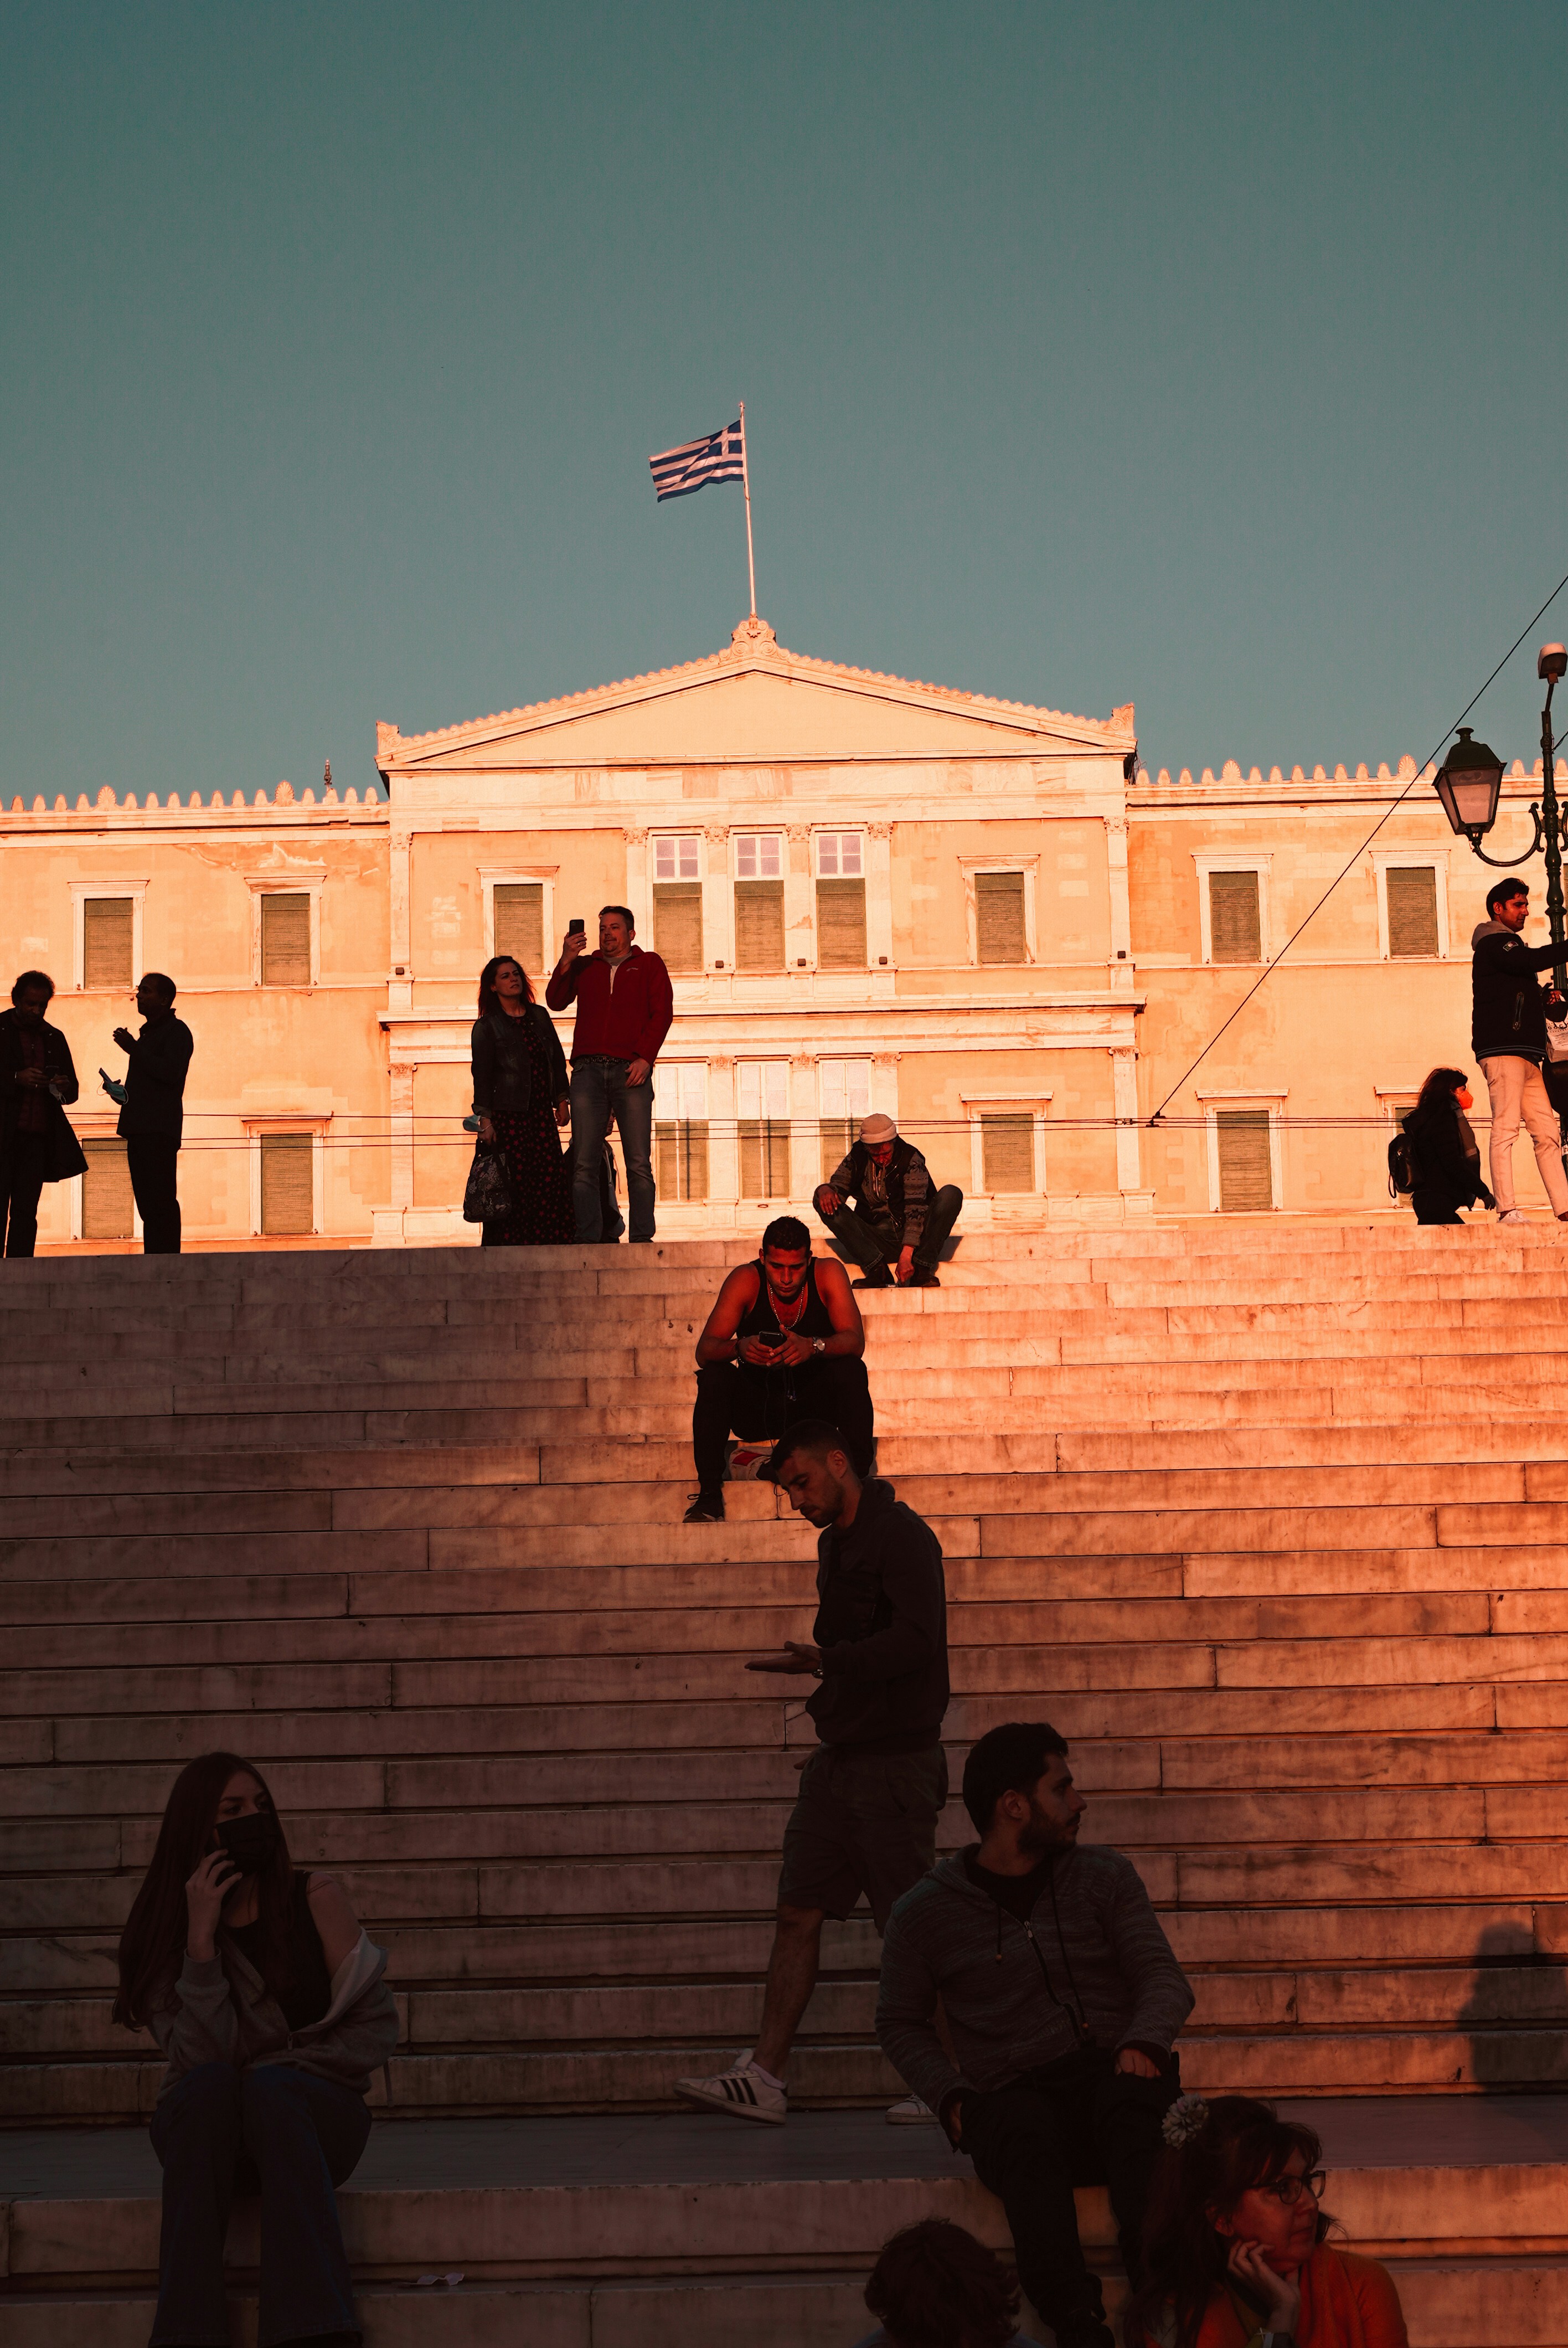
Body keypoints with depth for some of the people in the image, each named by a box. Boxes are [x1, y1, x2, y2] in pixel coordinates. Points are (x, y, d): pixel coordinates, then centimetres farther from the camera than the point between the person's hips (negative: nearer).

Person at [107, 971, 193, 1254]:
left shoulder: (177, 1031, -3)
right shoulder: (149, 1032, 26)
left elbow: (170, 1072, -19)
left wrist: (133, 1048, -14)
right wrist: (121, 1090, 14)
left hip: (160, 1131, -10)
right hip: (140, 1129, 10)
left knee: (161, 1201, -14)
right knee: (148, 1205, 6)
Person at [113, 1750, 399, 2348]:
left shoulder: (316, 1898, -1)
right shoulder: (166, 1927, 1)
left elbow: (376, 2028, -1)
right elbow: (203, 2057, -12)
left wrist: (279, 2067, -12)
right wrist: (202, 1937, -20)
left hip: (313, 2113, -1)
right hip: (207, 2126, 1)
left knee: (272, 2088, -34)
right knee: (210, 2083, -33)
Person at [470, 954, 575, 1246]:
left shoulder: (539, 1016, 16)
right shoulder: (487, 1026, 2)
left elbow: (557, 1060, 20)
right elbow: (481, 1074, -3)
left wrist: (562, 1099, 12)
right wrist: (485, 1119, -11)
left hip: (542, 1113, 4)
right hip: (508, 1115, -4)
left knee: (551, 1181, -5)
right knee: (513, 1181, -9)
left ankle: (550, 1243, -5)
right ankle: (509, 1244, -7)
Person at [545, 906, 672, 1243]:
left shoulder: (649, 965, 16)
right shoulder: (584, 966, 22)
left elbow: (662, 1012, 6)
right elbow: (556, 1002, 9)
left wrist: (645, 1057, -7)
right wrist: (566, 961, -5)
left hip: (630, 1071, -2)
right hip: (588, 1070, 2)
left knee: (639, 1164, -8)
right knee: (584, 1164, -6)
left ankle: (642, 1237, -7)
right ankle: (588, 1240, -7)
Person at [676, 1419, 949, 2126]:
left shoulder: (901, 1536, -11)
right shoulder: (836, 1542, 17)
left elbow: (915, 1639, -23)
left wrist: (827, 1660, -31)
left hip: (896, 1761, -8)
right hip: (838, 1760, 9)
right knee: (797, 1915, 3)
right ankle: (764, 2078, 3)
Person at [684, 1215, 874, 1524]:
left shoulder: (828, 1273, -11)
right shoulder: (746, 1279, -12)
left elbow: (855, 1341, -21)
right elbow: (704, 1352, -18)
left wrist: (813, 1347, -43)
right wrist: (740, 1347, -42)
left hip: (816, 1405, 0)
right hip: (757, 1411, 0)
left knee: (851, 1371, -27)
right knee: (715, 1376, -26)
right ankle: (710, 1492, -23)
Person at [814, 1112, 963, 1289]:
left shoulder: (910, 1159, -12)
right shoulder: (857, 1159, 1)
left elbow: (916, 1209, -21)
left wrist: (906, 1254, -32)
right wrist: (825, 1190, -28)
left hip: (913, 1237, -2)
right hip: (876, 1239, 3)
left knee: (951, 1194, -24)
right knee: (824, 1204, -17)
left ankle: (921, 1271, -30)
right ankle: (878, 1270, -28)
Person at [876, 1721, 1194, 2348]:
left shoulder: (1104, 1877, 15)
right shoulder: (925, 1911, 11)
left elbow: (1163, 1976, 8)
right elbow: (901, 2025, 18)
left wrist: (1144, 2042, -16)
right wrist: (951, 2097, -1)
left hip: (1113, 2073, 1)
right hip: (1015, 2095, -1)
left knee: (1131, 2099, -37)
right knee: (1027, 2136, -38)